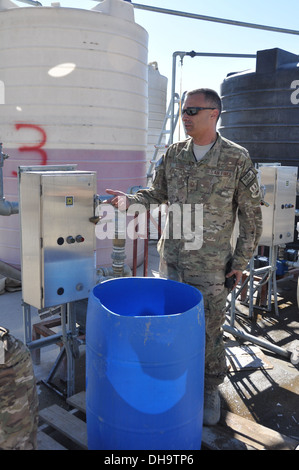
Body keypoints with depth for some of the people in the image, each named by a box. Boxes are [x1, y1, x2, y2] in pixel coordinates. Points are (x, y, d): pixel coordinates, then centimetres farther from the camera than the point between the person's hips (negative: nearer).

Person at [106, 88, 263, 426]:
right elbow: (157, 194, 12)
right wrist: (130, 201, -8)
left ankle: (210, 389, 30)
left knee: (209, 330, 7)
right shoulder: (173, 154, 4)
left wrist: (241, 261, -4)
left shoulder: (237, 159, -8)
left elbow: (251, 217, -3)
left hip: (211, 266, -4)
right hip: (172, 259, 4)